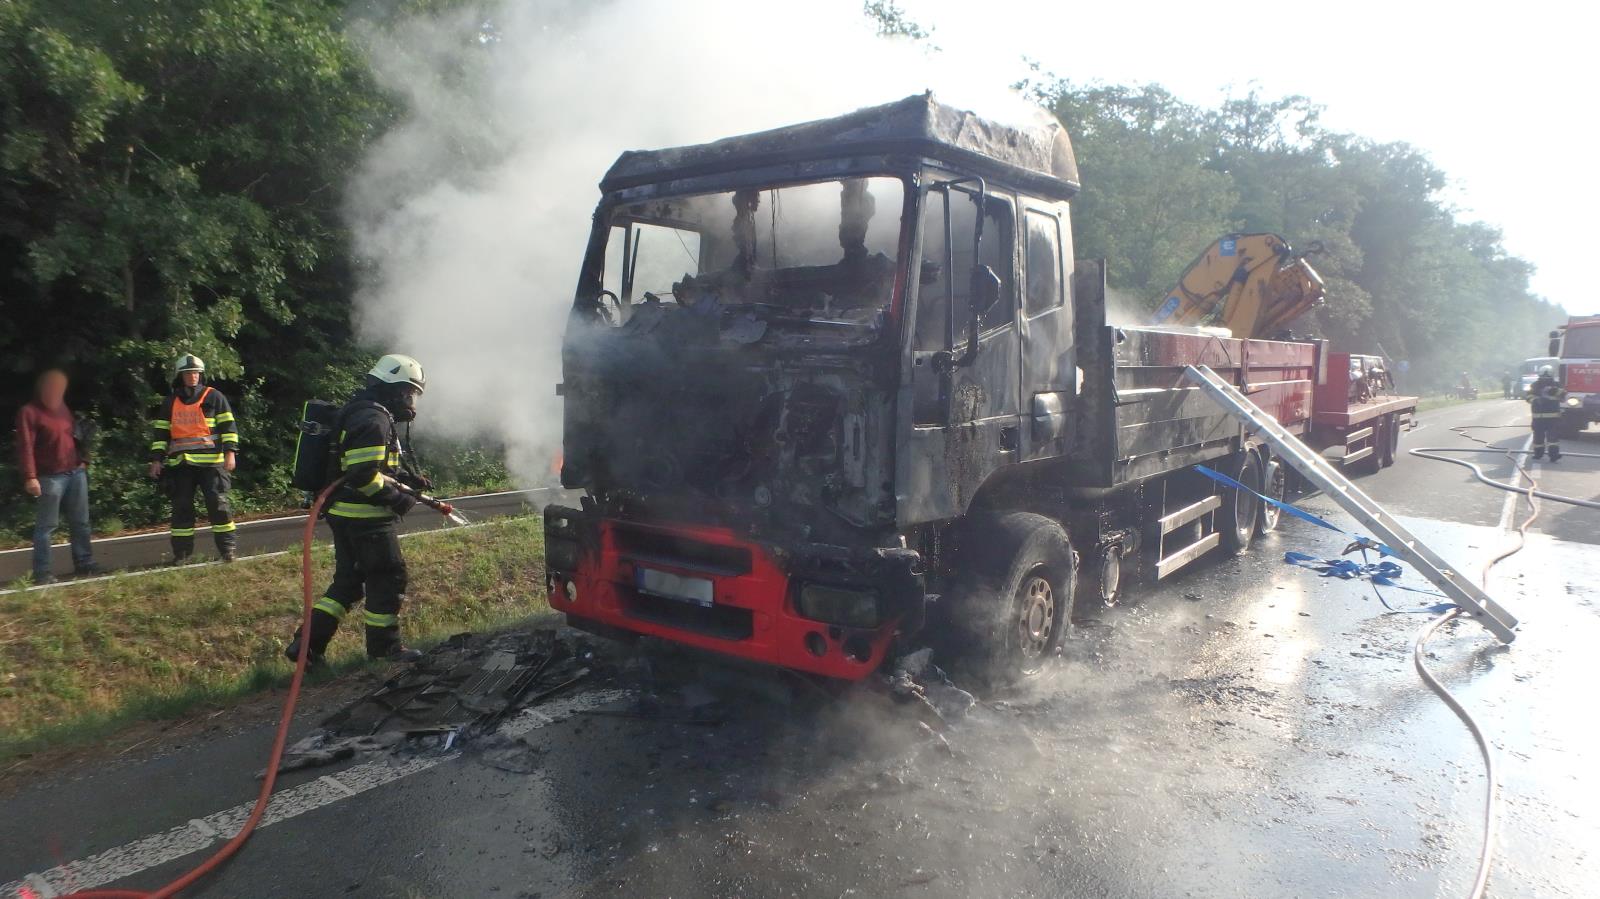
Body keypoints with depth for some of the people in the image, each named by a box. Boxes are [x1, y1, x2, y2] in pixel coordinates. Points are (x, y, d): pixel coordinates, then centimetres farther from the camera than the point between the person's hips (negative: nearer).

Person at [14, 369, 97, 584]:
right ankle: (42, 572, 2)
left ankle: (84, 563, 18)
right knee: (46, 525, -3)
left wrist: (83, 460, 13)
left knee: (80, 522, 10)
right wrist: (30, 477, -21)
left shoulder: (62, 408, 14)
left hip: (76, 473, 7)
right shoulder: (29, 412, -7)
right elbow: (25, 447, -14)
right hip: (50, 477, -7)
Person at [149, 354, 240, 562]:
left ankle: (227, 548, 1)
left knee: (218, 503, -6)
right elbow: (160, 432, 17)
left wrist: (230, 452, -8)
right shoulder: (170, 402, 14)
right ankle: (181, 551, 12)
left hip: (211, 461, -3)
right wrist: (156, 459, 10)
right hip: (180, 463, 3)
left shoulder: (214, 397, 5)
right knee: (181, 506, 5)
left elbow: (228, 426, 1)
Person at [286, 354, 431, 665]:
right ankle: (384, 646, 15)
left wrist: (408, 479, 13)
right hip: (366, 517, -10)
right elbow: (363, 475, -26)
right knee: (388, 577, 3)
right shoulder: (374, 420, -18)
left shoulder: (363, 414, 17)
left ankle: (307, 643, 16)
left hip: (345, 513, 10)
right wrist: (397, 497, -17)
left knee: (348, 581, 16)